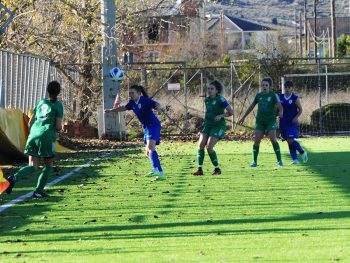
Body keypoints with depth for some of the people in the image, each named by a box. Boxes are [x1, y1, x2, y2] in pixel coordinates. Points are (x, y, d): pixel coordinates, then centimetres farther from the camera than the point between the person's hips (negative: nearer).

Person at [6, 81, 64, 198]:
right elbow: (58, 126, -5)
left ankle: (14, 178, -25)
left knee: (33, 167, 3)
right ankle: (38, 191, 6)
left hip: (33, 135, 4)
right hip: (47, 136, -4)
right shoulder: (58, 105, 1)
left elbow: (30, 123, 17)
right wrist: (60, 128, 17)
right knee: (48, 165, 14)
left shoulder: (41, 103, 17)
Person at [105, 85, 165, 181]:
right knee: (148, 153, 13)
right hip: (147, 127, 10)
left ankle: (155, 169, -44)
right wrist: (110, 110, 36)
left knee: (150, 146, -29)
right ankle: (161, 173, 21)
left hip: (153, 125, -10)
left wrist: (157, 107, -53)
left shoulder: (144, 100, -14)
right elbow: (124, 108, 27)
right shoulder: (132, 103, 9)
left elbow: (156, 104, -29)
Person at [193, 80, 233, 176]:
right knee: (201, 145, -11)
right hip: (208, 125, 7)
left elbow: (231, 112, -11)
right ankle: (200, 169, -9)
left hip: (218, 126, -7)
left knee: (209, 147, -16)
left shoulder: (220, 99, -11)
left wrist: (221, 116, -24)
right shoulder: (207, 99, 10)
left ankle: (217, 169, 2)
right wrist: (205, 120, 16)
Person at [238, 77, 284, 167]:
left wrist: (281, 112, -38)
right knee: (256, 140, -5)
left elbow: (280, 106, -14)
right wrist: (243, 117, 22)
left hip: (271, 121, -3)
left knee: (273, 139, -14)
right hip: (260, 121, 3)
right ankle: (254, 161, 4)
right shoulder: (259, 95, 9)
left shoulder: (273, 95, -3)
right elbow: (251, 107, 19)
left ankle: (279, 161, -5)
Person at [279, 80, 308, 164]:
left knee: (290, 140, -15)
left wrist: (296, 117, -15)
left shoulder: (295, 98, -5)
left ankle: (302, 152, 6)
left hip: (292, 122, -5)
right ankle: (295, 159, 10)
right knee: (289, 141, 5)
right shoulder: (280, 97, 6)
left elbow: (300, 109, -2)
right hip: (283, 122, 5)